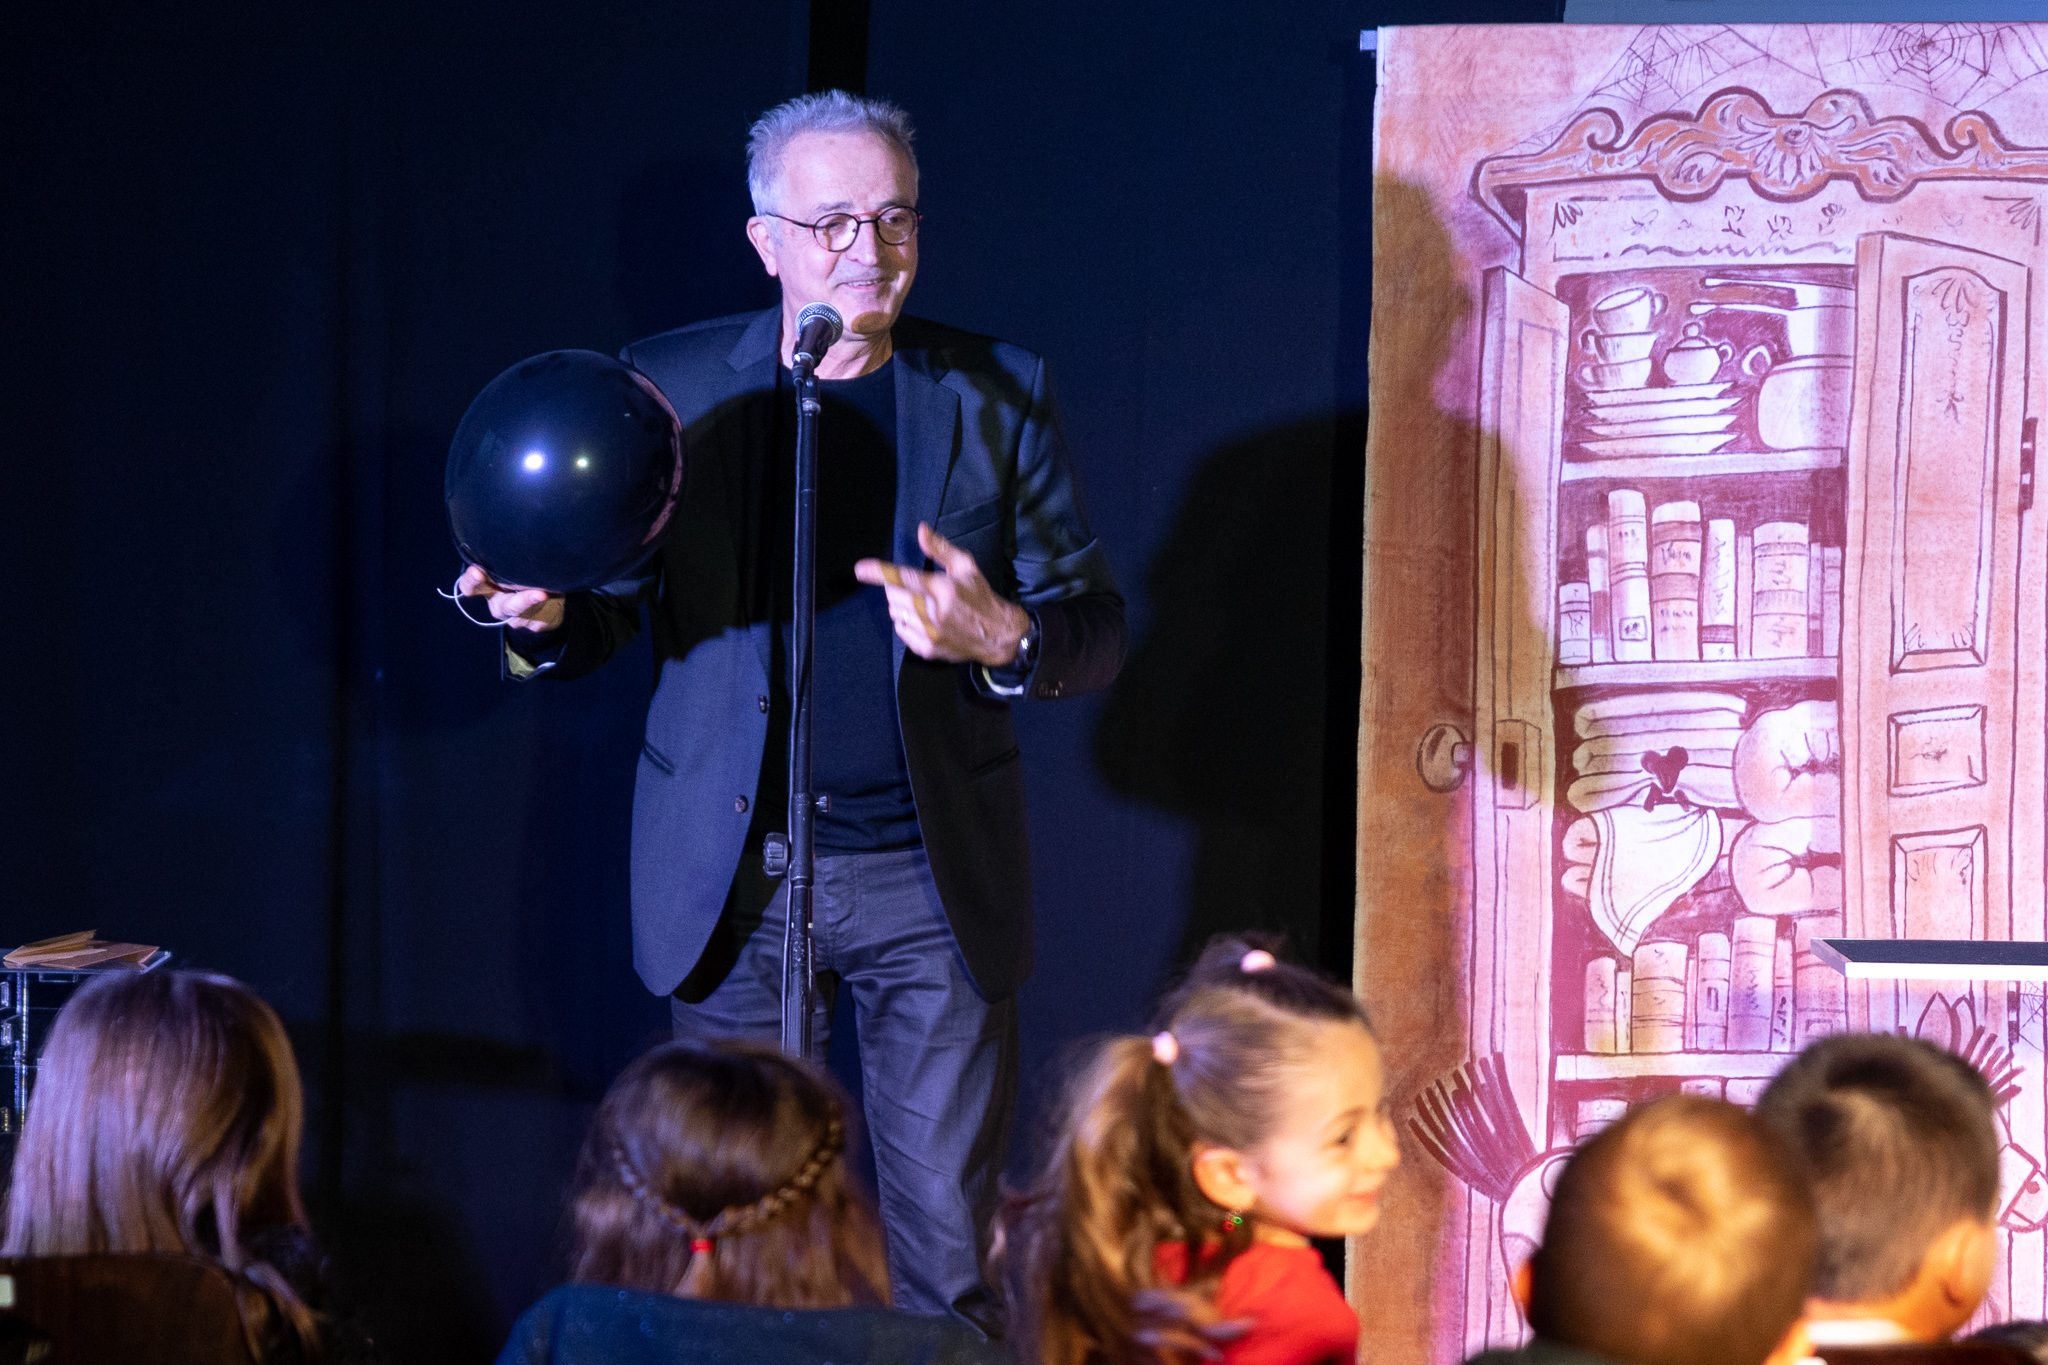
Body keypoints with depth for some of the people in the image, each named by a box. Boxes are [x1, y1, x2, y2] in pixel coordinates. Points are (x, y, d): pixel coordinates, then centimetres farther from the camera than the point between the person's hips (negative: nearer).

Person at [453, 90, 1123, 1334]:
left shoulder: (999, 395, 1)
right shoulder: (676, 388, 3)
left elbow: (1097, 629, 1)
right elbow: (613, 618, 7)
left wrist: (1005, 639, -22)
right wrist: (543, 615, -17)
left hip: (934, 881, -1)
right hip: (737, 880, 1)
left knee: (948, 1253, 0)